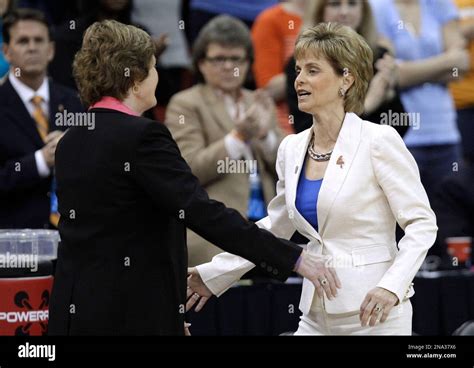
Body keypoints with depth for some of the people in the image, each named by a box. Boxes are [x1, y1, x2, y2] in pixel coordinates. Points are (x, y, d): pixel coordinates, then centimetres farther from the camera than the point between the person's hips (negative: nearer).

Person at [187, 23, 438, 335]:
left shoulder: (378, 142, -9)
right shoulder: (292, 149, 8)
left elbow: (421, 223, -9)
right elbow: (275, 226, 20)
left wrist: (392, 287, -22)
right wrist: (214, 274, 17)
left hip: (372, 312, -5)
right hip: (317, 313, 5)